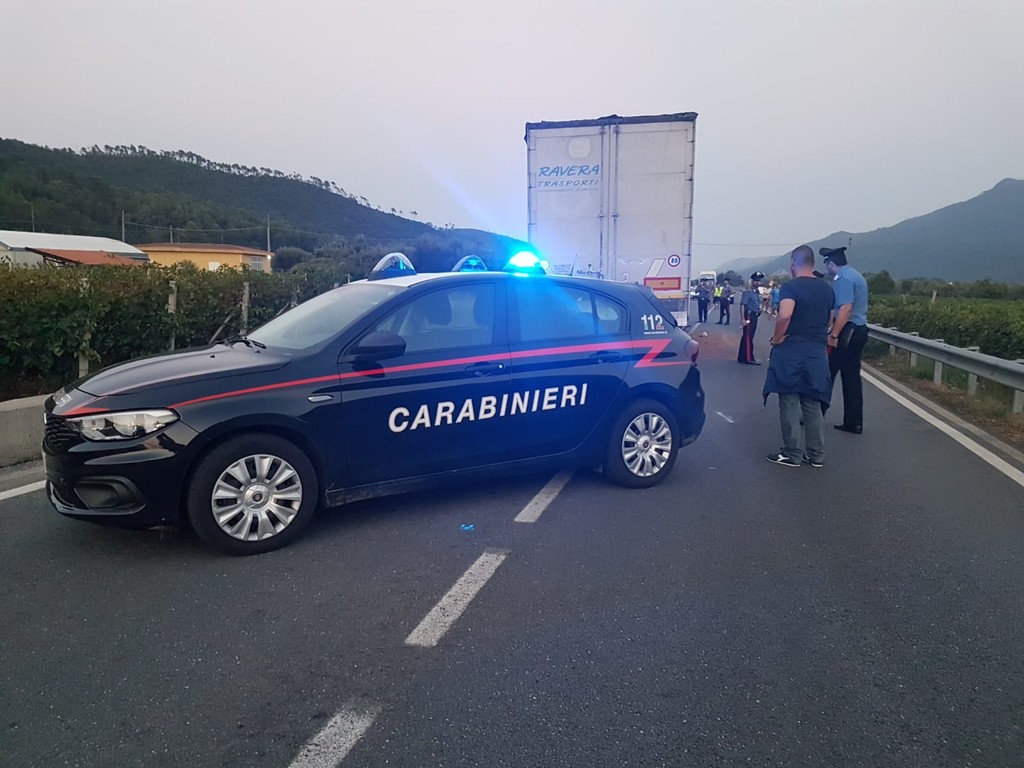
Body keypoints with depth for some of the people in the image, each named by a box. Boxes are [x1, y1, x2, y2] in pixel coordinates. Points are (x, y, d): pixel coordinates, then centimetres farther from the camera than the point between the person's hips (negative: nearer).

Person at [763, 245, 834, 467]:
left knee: (790, 402, 1)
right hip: (818, 352, 6)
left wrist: (776, 338, -14)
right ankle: (816, 454, 16)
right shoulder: (826, 289, 11)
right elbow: (829, 319, 20)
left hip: (791, 351, -6)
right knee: (813, 404, 12)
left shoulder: (790, 287, -12)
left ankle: (791, 454, 5)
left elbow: (784, 316, -28)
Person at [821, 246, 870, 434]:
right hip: (859, 330, 10)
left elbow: (846, 308, -24)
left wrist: (834, 335, -24)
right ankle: (853, 423, 13)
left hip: (847, 332, -9)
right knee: (852, 377, 10)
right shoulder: (855, 275, 18)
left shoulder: (843, 279, -14)